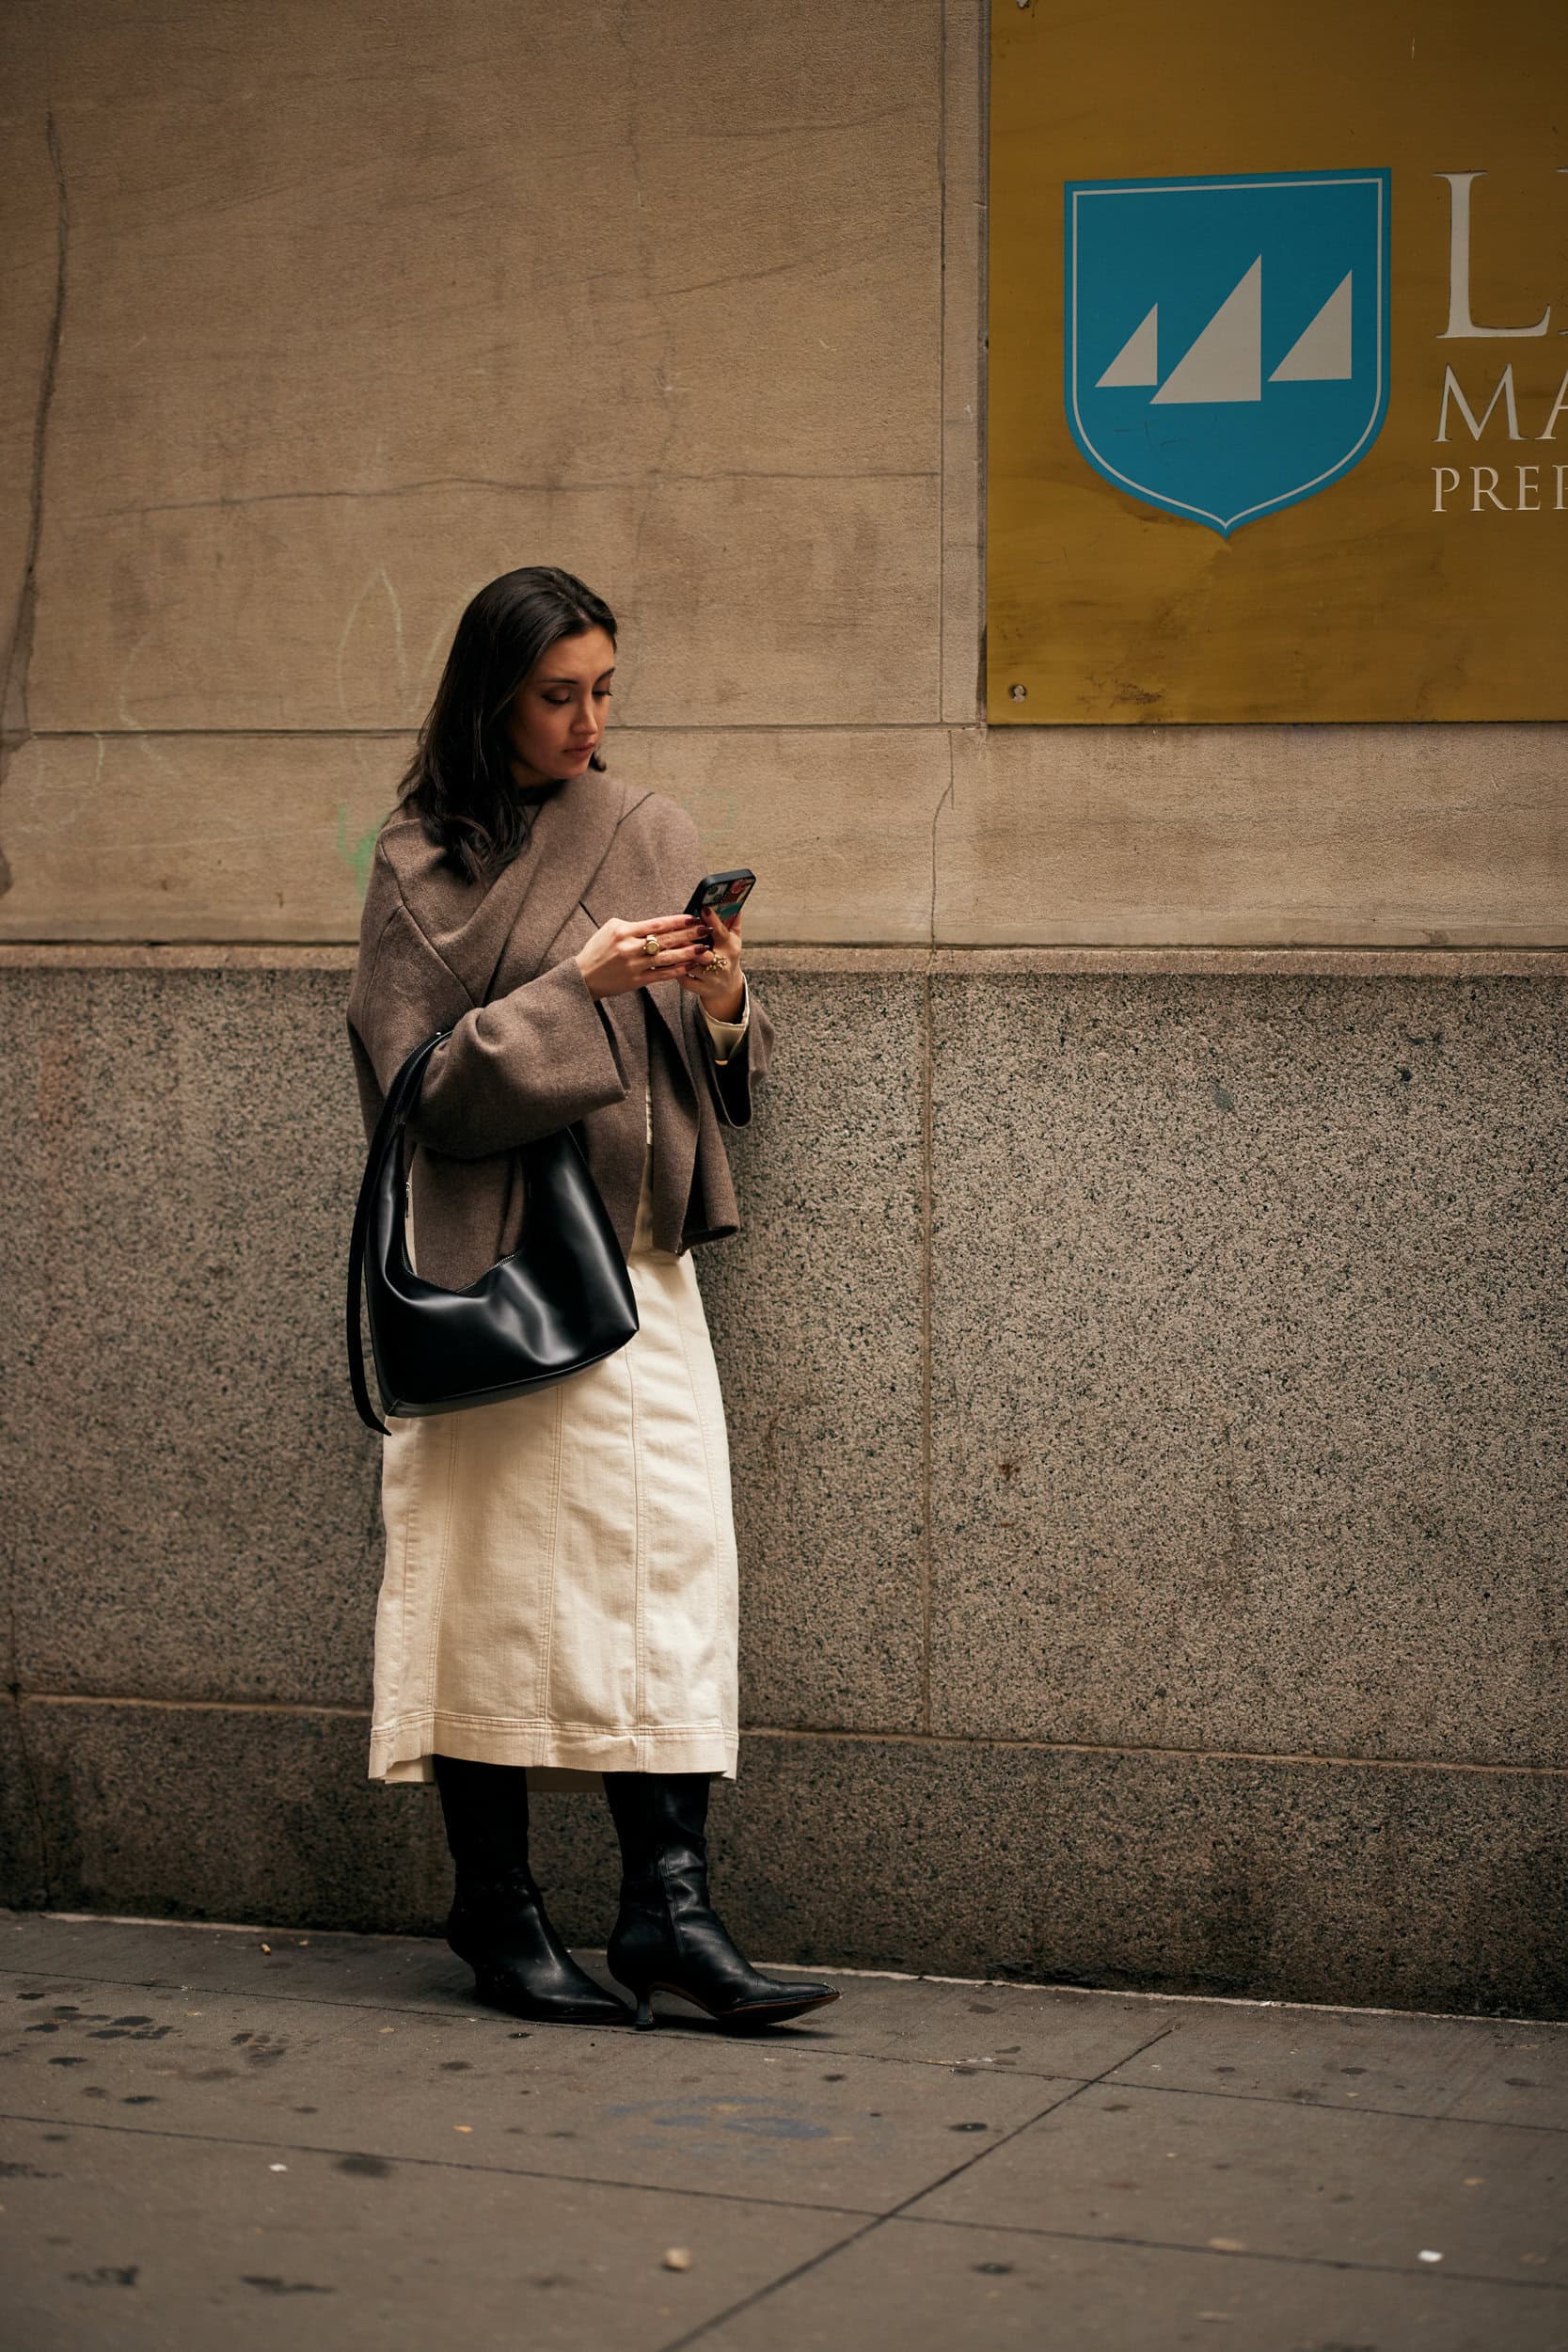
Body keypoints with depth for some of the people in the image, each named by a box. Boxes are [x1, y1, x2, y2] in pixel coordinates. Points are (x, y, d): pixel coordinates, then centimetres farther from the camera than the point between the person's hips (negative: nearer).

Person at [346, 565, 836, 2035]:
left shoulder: (652, 838, 12)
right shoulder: (420, 863, 0)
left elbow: (718, 1076, 14)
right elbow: (422, 1081, -7)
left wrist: (725, 1009, -8)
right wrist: (573, 990, -15)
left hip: (638, 1253, 4)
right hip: (488, 1263, -4)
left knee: (670, 1558, -4)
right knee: (498, 1571, -3)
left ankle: (669, 1904, -3)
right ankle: (497, 1915, 6)